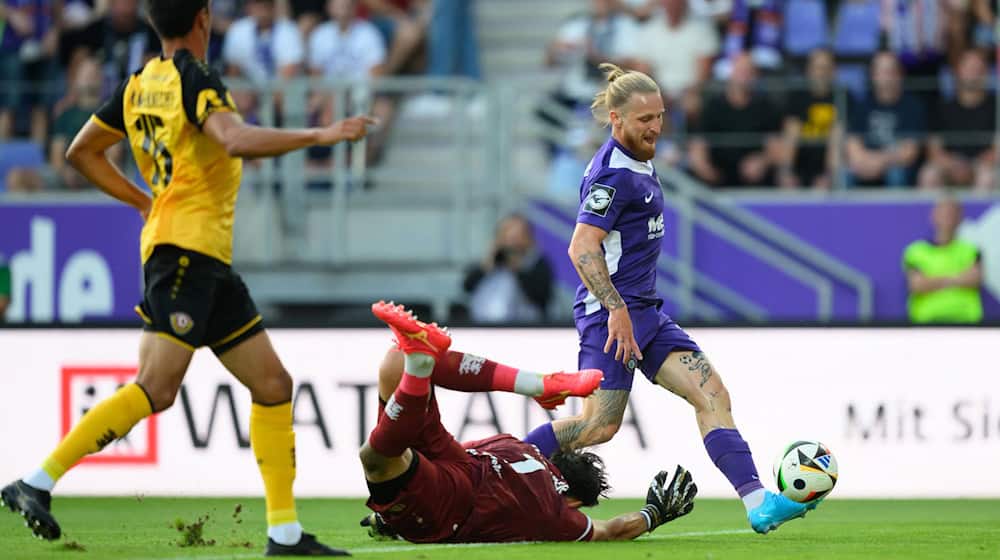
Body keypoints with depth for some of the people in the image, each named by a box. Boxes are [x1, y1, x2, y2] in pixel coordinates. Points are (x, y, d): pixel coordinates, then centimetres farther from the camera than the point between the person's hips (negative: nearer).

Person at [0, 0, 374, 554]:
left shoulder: (138, 86, 16)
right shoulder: (194, 79, -10)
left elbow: (81, 152, 24)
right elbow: (237, 140, -27)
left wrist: (146, 201, 26)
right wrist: (319, 135, -20)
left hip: (209, 260, 10)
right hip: (185, 248, -10)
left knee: (272, 384, 8)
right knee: (157, 388, -17)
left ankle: (285, 532, 6)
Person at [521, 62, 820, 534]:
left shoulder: (637, 163, 16)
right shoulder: (614, 174, -15)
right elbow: (581, 249, -21)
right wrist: (617, 308, -25)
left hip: (645, 311, 10)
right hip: (612, 311, -10)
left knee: (712, 394, -4)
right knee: (601, 425, -12)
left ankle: (757, 504, -12)